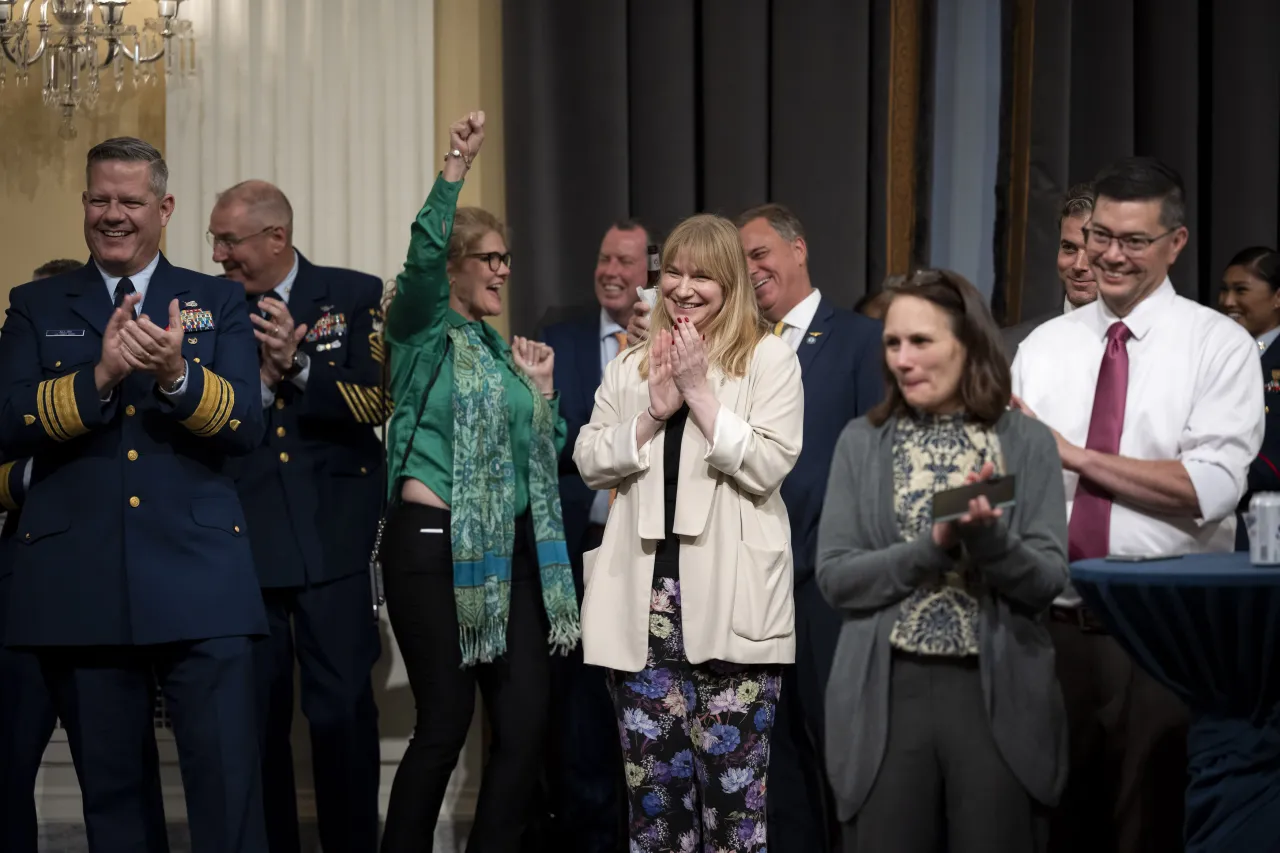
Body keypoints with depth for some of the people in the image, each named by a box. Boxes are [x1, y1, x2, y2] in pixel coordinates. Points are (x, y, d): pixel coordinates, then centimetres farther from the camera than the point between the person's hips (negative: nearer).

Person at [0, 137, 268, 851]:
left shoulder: (219, 303, 11)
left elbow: (247, 426, 0)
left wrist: (177, 374, -19)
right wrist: (99, 377, -16)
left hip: (199, 579, -1)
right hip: (78, 586, 1)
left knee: (229, 786, -7)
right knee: (109, 790, 9)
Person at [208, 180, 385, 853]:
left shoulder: (354, 295, 3)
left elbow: (375, 404, -6)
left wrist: (298, 365, -19)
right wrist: (263, 379, -13)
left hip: (331, 540, -2)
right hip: (245, 543, 2)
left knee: (342, 711, -2)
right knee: (256, 714, 7)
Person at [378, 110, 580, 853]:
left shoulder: (503, 348, 17)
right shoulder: (425, 331, -2)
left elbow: (538, 453, 22)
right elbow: (421, 258, -24)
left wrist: (544, 389, 7)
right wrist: (455, 171, -34)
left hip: (511, 547, 7)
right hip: (435, 543, -6)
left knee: (528, 720, 2)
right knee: (446, 722, -2)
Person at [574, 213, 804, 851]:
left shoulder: (769, 359, 2)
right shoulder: (630, 366, 16)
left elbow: (768, 467, -8)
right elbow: (589, 462, 8)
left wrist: (699, 392, -11)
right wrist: (655, 412, -6)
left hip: (731, 600, -4)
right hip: (645, 599, 4)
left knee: (732, 775, -2)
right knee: (653, 774, 5)